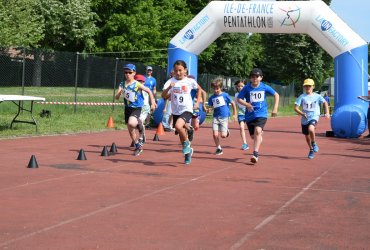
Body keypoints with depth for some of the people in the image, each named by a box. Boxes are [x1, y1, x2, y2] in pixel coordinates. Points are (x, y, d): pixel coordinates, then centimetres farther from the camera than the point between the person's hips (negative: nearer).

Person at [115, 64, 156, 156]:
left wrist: (153, 103, -4)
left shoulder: (137, 84, -12)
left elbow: (149, 91, -2)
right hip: (127, 108, 5)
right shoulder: (122, 85, 0)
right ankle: (138, 147, 30)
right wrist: (119, 93, -26)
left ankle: (140, 125, 1)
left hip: (137, 108, -5)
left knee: (131, 123, -34)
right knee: (130, 130, 11)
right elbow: (116, 97, -5)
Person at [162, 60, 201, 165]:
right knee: (181, 134, 14)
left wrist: (197, 102, 8)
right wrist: (169, 88, -33)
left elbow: (198, 89, 15)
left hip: (187, 110, -3)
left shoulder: (190, 81, -6)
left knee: (178, 126, -30)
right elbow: (163, 96, -17)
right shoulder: (171, 81, -6)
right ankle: (188, 150, 38)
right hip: (176, 112, 3)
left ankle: (187, 143, -4)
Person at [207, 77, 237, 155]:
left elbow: (233, 103, 4)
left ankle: (226, 130, 27)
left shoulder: (225, 95, -4)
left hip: (224, 117, -3)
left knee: (223, 135, -9)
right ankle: (218, 148, 13)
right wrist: (209, 109, -14)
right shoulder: (212, 97, 4)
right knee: (215, 134, -8)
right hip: (216, 117, 3)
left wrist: (235, 114, 6)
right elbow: (210, 106, 11)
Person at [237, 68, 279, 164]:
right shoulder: (247, 88, -4)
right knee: (253, 136, 8)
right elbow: (238, 99, -1)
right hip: (250, 115, 2)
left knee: (258, 131, -25)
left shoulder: (264, 87, -2)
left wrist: (275, 109, 4)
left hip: (261, 114, -2)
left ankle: (255, 154, -27)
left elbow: (276, 95, 10)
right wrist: (246, 104, -20)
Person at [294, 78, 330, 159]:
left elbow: (325, 103, 2)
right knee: (306, 135, 14)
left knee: (310, 129, -33)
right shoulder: (302, 97, 0)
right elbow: (296, 108, -5)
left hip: (314, 117, -3)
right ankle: (311, 150, 40)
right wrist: (302, 114, -21)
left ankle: (314, 144, -6)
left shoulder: (317, 96, 0)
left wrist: (327, 113, -14)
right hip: (305, 119, 3)